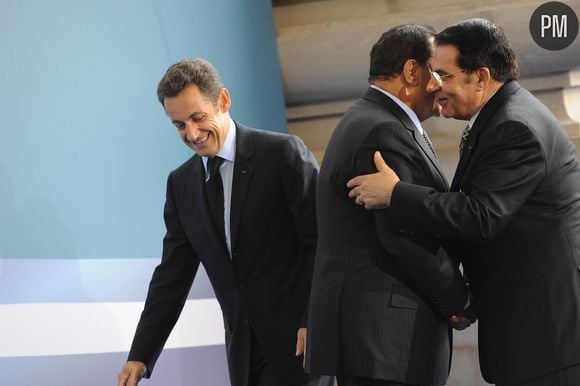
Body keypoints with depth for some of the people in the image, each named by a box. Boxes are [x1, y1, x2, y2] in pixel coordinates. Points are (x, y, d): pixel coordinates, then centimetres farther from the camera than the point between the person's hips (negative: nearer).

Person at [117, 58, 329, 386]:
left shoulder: (283, 153, -5)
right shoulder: (181, 183, 11)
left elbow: (321, 241, -7)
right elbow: (173, 274, 12)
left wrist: (313, 322, -15)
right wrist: (141, 357, 5)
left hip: (295, 338, -5)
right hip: (243, 348, 5)